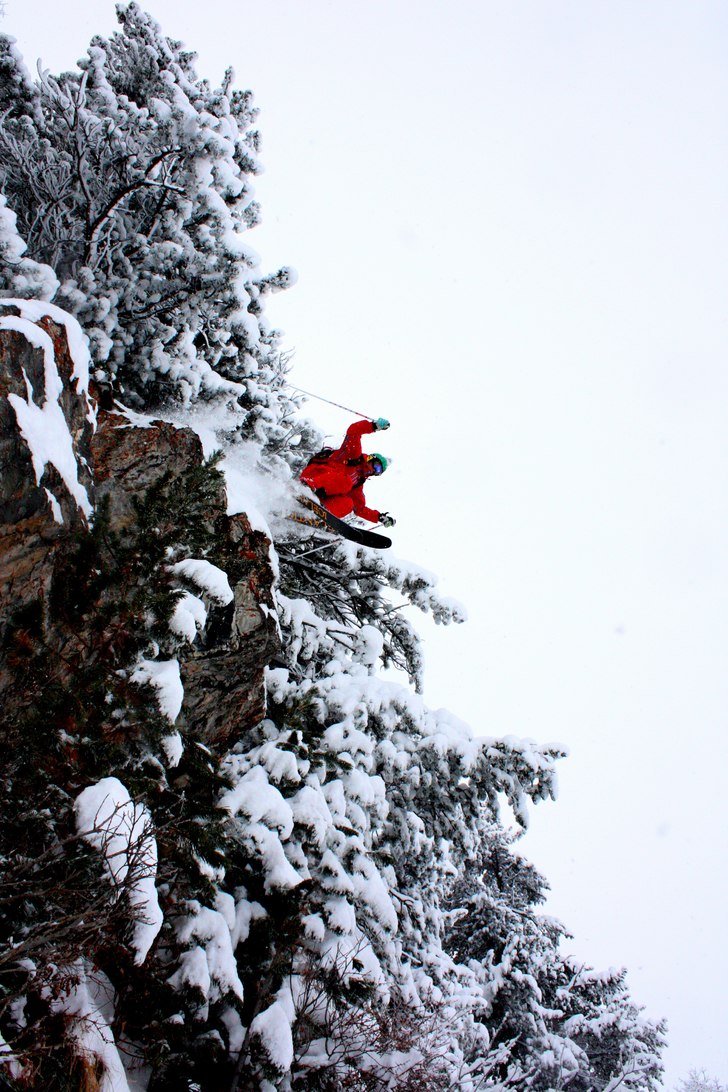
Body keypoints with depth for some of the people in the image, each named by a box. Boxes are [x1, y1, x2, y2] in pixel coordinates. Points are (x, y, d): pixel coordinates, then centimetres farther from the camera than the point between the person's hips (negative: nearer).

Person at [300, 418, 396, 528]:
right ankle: (309, 486, -51)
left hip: (324, 494, 7)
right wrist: (374, 425, -8)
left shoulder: (358, 484, 27)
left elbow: (359, 508, 28)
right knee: (346, 482, -31)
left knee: (347, 504, -17)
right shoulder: (355, 454, 12)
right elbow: (354, 430, -2)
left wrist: (380, 517, 18)